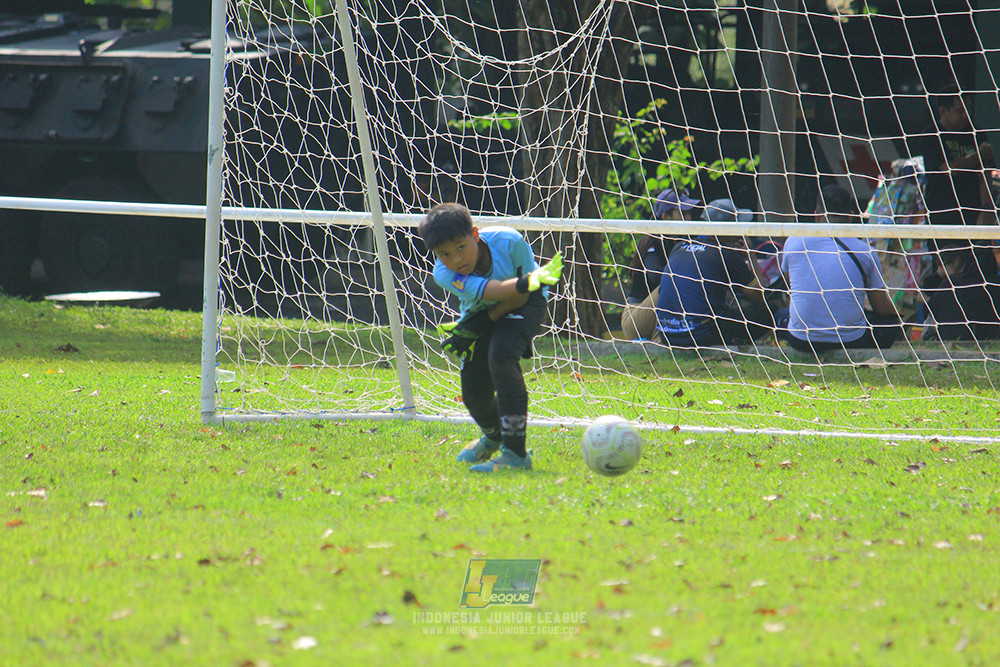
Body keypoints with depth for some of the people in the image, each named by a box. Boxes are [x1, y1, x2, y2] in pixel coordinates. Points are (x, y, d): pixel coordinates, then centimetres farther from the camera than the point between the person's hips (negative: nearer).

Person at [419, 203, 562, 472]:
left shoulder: (509, 242, -33)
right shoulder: (444, 274, -31)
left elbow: (520, 297, -21)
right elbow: (495, 291, -45)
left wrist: (476, 327, -28)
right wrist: (526, 282, -65)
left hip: (524, 305, -3)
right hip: (479, 314, 3)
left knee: (500, 354, -32)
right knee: (474, 393, -1)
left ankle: (515, 452, -31)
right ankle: (493, 437, 38)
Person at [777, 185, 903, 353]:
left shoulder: (793, 242, 0)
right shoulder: (865, 251, -4)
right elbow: (882, 308, 5)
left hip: (801, 340, 2)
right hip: (851, 341, -2)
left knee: (781, 316, 35)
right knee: (892, 322, 23)